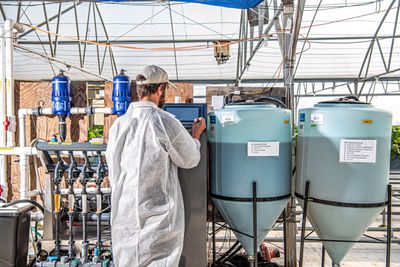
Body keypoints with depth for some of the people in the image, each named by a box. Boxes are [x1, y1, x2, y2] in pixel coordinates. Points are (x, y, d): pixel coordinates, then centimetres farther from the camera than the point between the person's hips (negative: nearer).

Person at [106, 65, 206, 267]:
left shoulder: (118, 125, -1)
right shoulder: (166, 123, -15)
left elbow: (113, 174, 7)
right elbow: (189, 160, -1)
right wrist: (196, 135, 15)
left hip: (124, 216, 5)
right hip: (158, 216, -4)